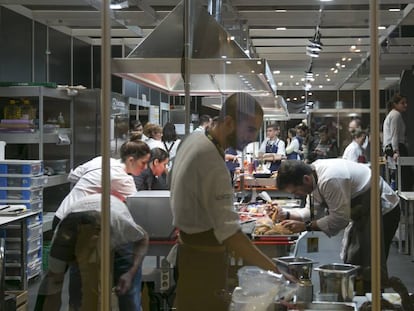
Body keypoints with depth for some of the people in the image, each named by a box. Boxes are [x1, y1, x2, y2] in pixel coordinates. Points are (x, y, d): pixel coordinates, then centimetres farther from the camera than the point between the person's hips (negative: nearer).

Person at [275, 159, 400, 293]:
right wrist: (286, 215, -9)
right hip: (363, 212, 10)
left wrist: (305, 226, -25)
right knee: (352, 263, 16)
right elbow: (313, 210, 4)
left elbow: (339, 219, -29)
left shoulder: (330, 181, -35)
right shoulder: (314, 173, -6)